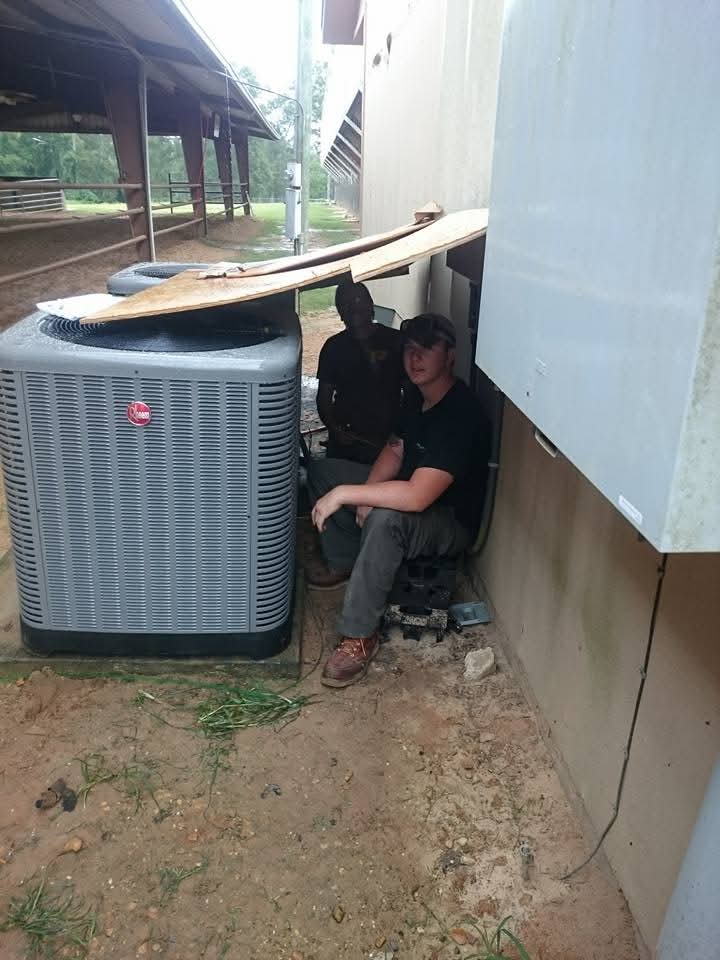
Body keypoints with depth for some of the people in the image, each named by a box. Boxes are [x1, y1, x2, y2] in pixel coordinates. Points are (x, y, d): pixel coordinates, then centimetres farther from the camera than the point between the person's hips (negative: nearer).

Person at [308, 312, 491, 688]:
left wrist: (345, 494, -33)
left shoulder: (460, 414, -31)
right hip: (410, 496, 10)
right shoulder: (419, 397, 0)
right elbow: (394, 451, 7)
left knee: (385, 519, -41)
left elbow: (416, 497, -39)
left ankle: (360, 637, -27)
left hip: (451, 522, -10)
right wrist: (367, 495, -12)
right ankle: (343, 565, 24)